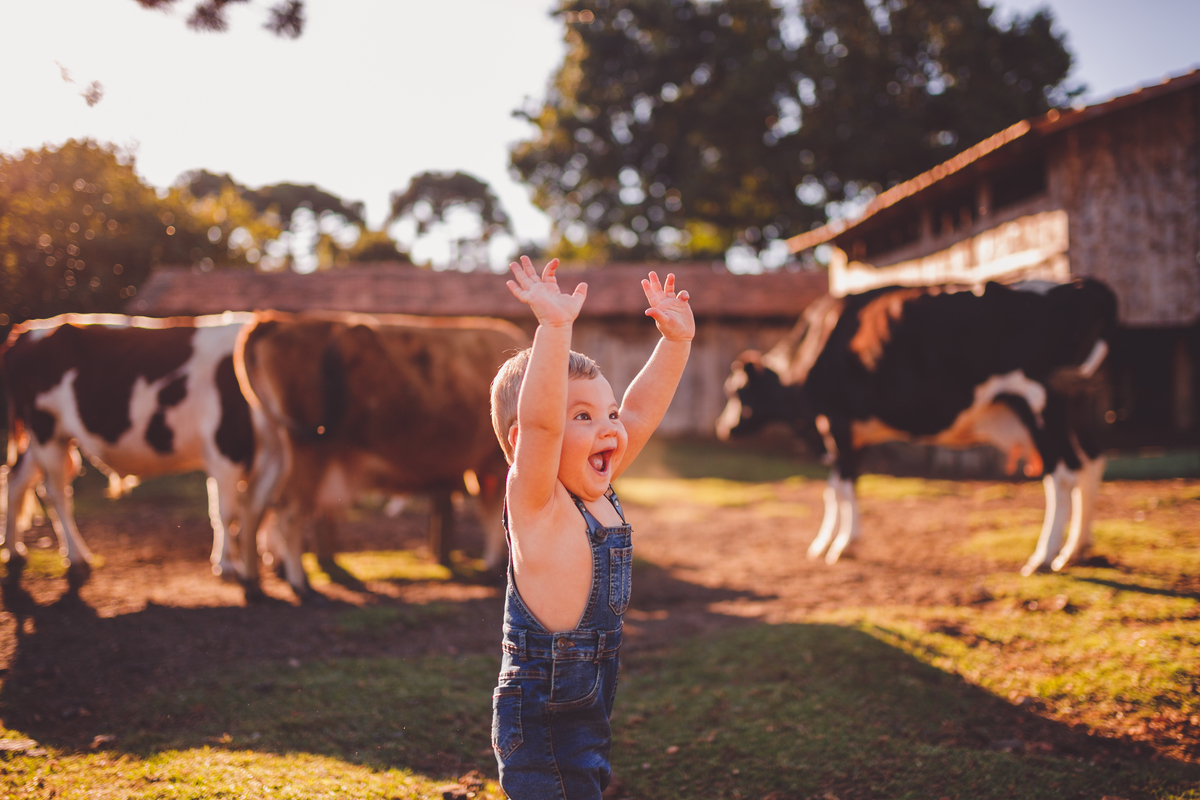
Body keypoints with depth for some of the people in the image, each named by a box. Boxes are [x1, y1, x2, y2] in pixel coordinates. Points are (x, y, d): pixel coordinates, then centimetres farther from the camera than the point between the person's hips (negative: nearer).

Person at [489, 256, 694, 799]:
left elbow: (640, 411, 12)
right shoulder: (537, 504, -17)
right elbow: (538, 419, -35)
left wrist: (675, 340, 8)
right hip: (542, 718, -8)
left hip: (586, 709, 8)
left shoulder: (598, 497, 5)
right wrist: (555, 326, -43)